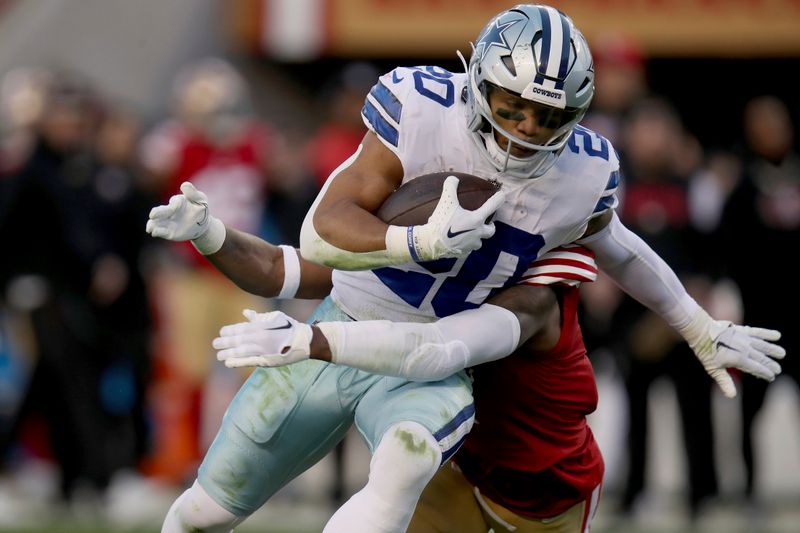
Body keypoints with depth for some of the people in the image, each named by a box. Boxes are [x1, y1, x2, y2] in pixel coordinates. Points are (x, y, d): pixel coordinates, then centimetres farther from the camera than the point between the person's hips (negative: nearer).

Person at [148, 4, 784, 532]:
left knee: (404, 467, -37)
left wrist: (704, 331, 21)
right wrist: (425, 243, -39)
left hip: (431, 369, 0)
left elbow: (614, 246, 13)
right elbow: (322, 233, -22)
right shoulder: (421, 110, -20)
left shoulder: (583, 172, -12)